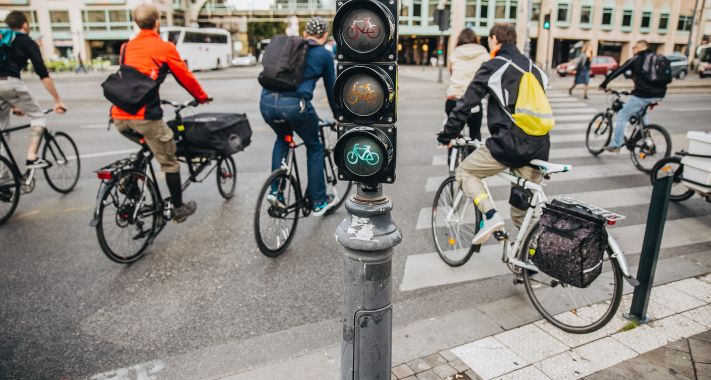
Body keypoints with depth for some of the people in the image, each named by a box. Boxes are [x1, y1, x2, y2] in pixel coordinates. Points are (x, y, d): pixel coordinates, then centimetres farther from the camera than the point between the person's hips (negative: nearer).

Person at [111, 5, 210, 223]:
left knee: (144, 149, 33)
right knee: (169, 161, 9)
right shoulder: (165, 47, 4)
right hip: (145, 114, -5)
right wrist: (202, 97, 28)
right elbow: (185, 77, 12)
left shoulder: (127, 47, 19)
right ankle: (179, 209, 18)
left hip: (119, 115, 5)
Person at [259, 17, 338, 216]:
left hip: (266, 102, 5)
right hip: (294, 104, -5)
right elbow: (331, 89, 18)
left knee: (283, 138, 34)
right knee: (315, 147, 19)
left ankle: (275, 190, 23)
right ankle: (319, 201, 24)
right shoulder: (325, 55, 13)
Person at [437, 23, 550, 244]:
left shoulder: (493, 67, 0)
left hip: (509, 143, -7)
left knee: (465, 171, 12)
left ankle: (490, 215, -6)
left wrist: (447, 135, 8)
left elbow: (466, 103, -2)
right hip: (538, 147, 7)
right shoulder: (534, 68, 20)